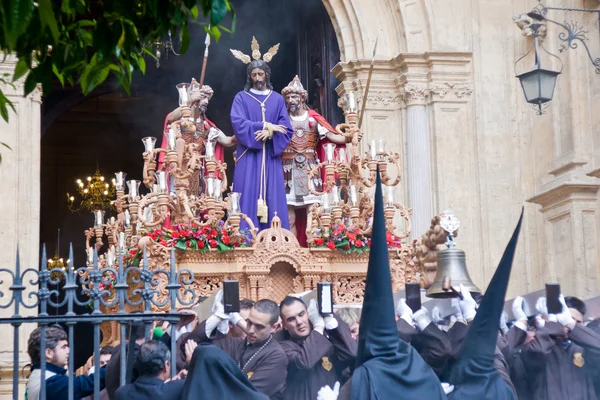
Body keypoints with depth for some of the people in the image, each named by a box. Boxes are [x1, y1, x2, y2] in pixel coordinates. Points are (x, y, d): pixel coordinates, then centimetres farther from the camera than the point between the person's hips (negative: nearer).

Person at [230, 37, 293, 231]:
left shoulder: (278, 99, 13)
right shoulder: (241, 98, 7)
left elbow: (287, 130, 5)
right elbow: (238, 123, -9)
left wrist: (270, 134, -14)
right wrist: (264, 126, -13)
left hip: (271, 158, 2)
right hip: (249, 157, -2)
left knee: (273, 200, -1)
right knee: (248, 201, -6)